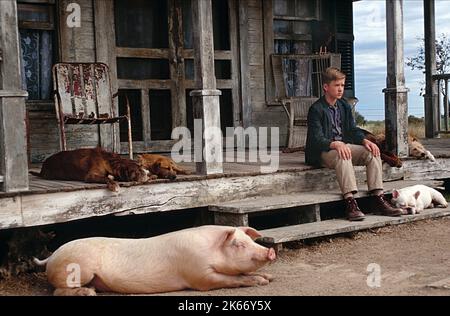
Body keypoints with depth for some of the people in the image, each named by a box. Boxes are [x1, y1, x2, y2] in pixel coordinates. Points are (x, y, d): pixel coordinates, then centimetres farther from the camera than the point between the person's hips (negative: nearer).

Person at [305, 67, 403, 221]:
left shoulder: (344, 106, 15)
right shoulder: (316, 110, -9)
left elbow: (353, 130, 10)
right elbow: (316, 139, -19)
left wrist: (365, 141, -12)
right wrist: (335, 144, -37)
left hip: (343, 146, 7)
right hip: (323, 152, -7)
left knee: (372, 152, -15)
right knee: (343, 156, -39)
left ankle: (378, 198, -20)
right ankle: (350, 202, -48)